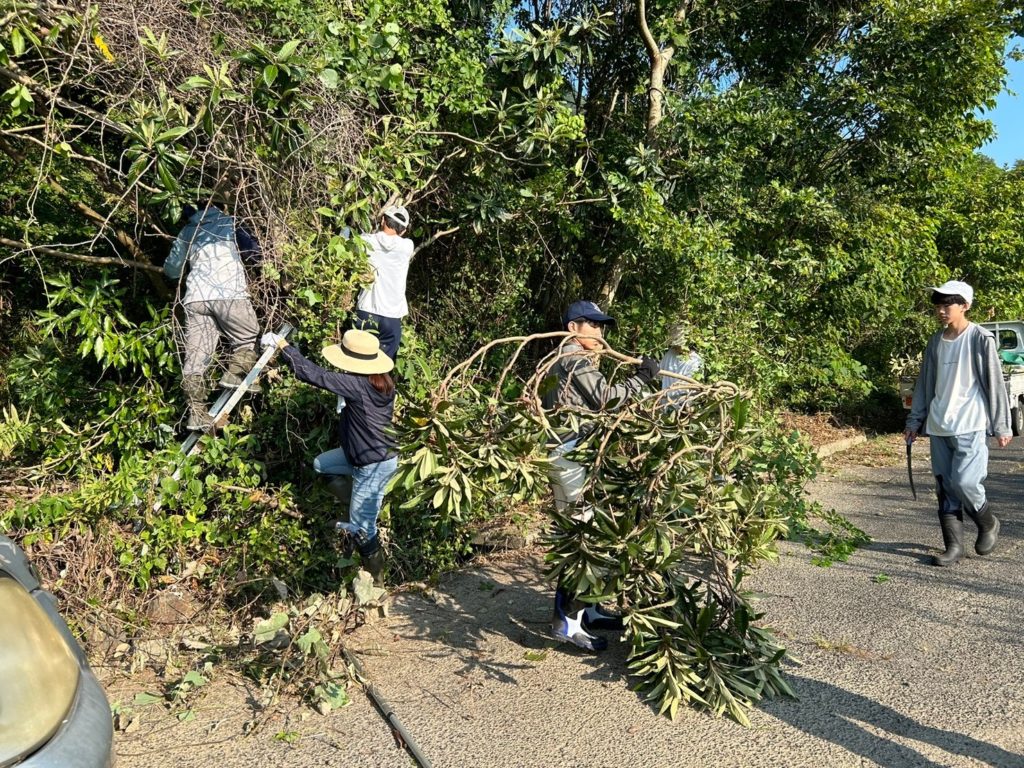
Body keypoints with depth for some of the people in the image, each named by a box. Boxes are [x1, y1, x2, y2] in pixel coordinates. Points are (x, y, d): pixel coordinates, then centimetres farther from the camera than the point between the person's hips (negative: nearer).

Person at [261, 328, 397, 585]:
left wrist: (282, 344, -17)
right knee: (321, 465, 23)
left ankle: (375, 579, 25)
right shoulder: (382, 381, -3)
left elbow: (312, 374, -26)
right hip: (371, 453, 9)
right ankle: (359, 511, 28)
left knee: (362, 528, 6)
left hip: (374, 466, -9)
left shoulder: (358, 385, -27)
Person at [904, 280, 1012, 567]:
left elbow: (994, 383, -5)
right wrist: (914, 421, 14)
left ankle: (988, 523, 19)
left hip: (969, 425, -6)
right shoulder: (935, 342, 10)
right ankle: (954, 546, 13)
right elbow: (924, 383, 15)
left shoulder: (980, 339, -5)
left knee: (964, 482, -11)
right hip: (939, 426, 6)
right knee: (945, 487, 5)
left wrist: (1001, 426, -5)